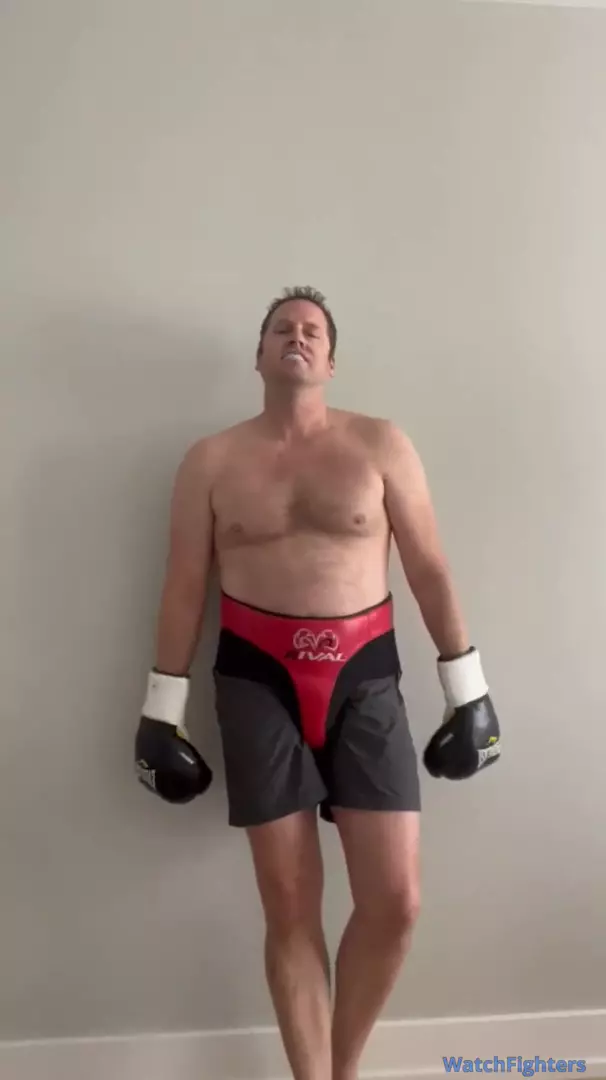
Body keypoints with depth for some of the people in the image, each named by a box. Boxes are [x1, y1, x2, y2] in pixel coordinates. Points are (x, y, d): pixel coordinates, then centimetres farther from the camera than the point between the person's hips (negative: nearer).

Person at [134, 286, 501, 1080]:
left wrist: (468, 691, 3)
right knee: (290, 908, 5)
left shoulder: (382, 445, 4)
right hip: (260, 680, 0)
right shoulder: (212, 461, 5)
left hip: (364, 676, 1)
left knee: (396, 901, 0)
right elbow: (184, 589, 5)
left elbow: (430, 571, 5)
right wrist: (162, 710, 4)